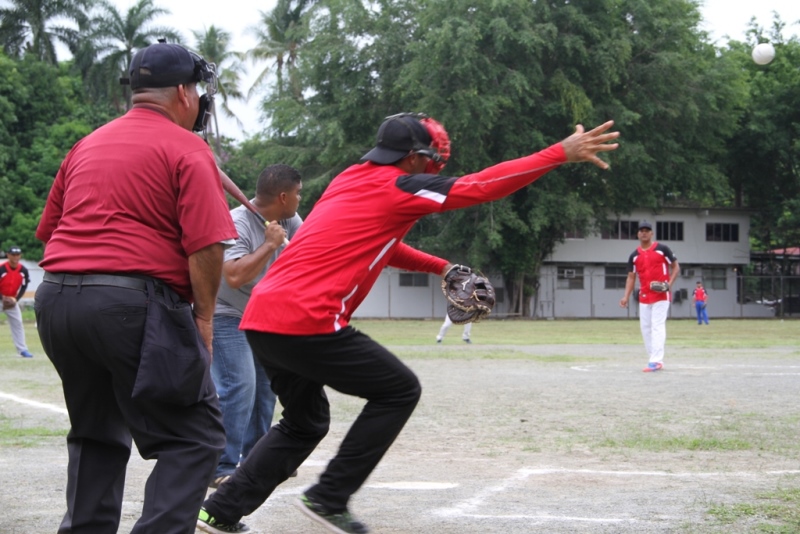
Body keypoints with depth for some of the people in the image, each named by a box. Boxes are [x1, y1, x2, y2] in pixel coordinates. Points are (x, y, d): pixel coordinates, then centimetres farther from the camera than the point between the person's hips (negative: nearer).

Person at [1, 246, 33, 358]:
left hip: (12, 300, 4)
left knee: (17, 323, 2)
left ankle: (22, 349, 6)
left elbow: (24, 286, -2)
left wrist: (15, 299, -13)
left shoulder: (23, 270, -7)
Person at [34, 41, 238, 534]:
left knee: (96, 434, 22)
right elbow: (206, 245, -12)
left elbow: (50, 230, 22)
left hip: (56, 299, 8)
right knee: (195, 439, -3)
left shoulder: (87, 146, 19)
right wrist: (204, 318, -5)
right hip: (135, 302, -7)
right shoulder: (186, 148, -2)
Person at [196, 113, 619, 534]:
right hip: (306, 322, -9)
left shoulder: (350, 180, 21)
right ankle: (328, 499, 4)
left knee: (304, 424, 24)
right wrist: (562, 152, -6)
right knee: (400, 390, 5)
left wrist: (440, 267, 33)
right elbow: (481, 186, -8)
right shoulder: (397, 187, -4)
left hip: (260, 318, 9)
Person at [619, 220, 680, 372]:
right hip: (644, 296, 5)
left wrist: (669, 283, -14)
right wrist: (626, 297, 0)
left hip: (661, 295, -5)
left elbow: (676, 267, 2)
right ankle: (655, 359, 14)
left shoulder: (662, 249, -2)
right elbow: (631, 277, 11)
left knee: (658, 326, -13)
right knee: (645, 328, 5)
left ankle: (656, 361, -19)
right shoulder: (634, 255, 10)